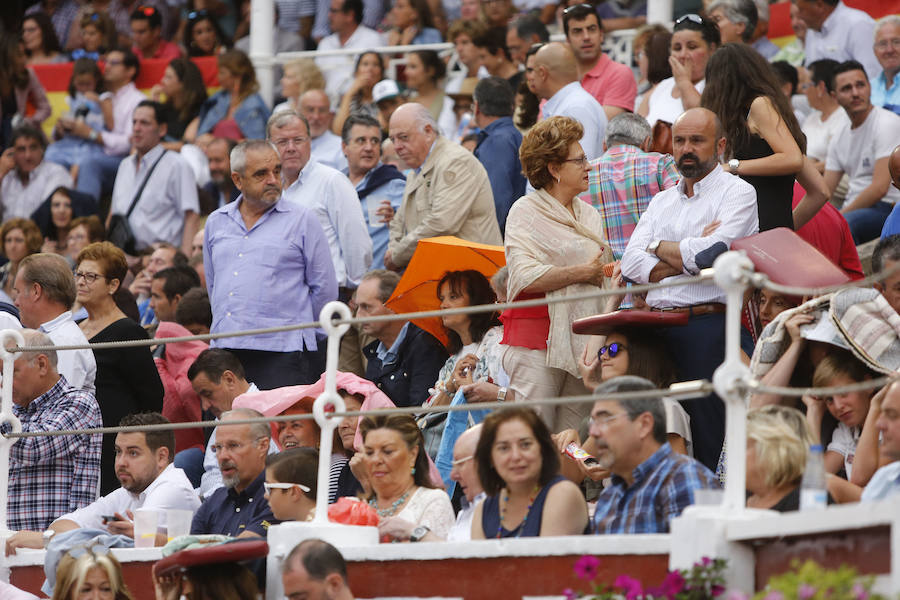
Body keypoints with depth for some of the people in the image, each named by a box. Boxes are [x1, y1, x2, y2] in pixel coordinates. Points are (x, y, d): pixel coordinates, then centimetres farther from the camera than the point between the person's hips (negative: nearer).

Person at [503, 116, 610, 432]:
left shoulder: (590, 214, 20)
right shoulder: (526, 212, -2)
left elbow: (605, 277, 26)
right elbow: (526, 276, -15)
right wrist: (584, 272, -9)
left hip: (584, 340, 6)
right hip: (538, 340, -6)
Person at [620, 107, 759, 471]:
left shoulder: (737, 193, 3)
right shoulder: (661, 202, 22)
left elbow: (708, 253, -12)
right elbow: (631, 264, 8)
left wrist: (658, 246, 5)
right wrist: (686, 258, -7)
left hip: (708, 322, -6)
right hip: (654, 326, 6)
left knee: (708, 447, -9)